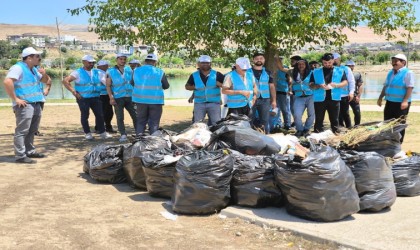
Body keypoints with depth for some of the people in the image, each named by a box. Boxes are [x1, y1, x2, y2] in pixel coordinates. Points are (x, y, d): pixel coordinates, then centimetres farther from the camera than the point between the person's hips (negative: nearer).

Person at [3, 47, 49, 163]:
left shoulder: (33, 69, 15)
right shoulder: (18, 67, -12)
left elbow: (45, 80, 28)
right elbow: (7, 82, -25)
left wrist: (44, 74, 4)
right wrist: (15, 99, -22)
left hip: (36, 104, 9)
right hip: (25, 105, -9)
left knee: (32, 130, 17)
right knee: (22, 131, -8)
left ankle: (30, 151, 28)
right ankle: (20, 156, -7)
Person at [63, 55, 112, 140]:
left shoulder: (96, 72, 11)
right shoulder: (78, 72, -3)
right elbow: (65, 81, -10)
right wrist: (74, 92, -15)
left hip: (95, 97, 4)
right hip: (83, 98, -4)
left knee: (100, 115, 2)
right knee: (85, 116, 3)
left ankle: (102, 132, 13)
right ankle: (87, 133, 16)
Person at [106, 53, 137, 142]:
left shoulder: (129, 70, 10)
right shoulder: (111, 71, 1)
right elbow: (108, 86, -1)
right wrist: (111, 97, -12)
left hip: (130, 97, 3)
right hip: (118, 98, -2)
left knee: (135, 116, 3)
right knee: (120, 117, 0)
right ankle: (123, 135, 7)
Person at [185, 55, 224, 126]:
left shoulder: (217, 74, 2)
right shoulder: (194, 75, 5)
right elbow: (187, 86, 15)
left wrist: (220, 84, -14)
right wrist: (194, 87, -4)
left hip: (214, 103, -1)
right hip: (199, 103, 1)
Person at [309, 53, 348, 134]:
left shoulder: (340, 71, 8)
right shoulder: (316, 72, 6)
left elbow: (345, 83, 4)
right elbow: (311, 85, 4)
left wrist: (336, 85, -16)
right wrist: (319, 86, -17)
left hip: (334, 98, 0)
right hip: (320, 99, 0)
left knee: (334, 119, 5)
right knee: (319, 119, 2)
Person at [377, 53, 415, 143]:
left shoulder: (408, 73, -10)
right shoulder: (391, 72, 12)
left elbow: (410, 88, -17)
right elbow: (385, 86, 20)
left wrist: (405, 101, -25)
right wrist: (380, 98, 18)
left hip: (401, 103, -7)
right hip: (389, 102, 7)